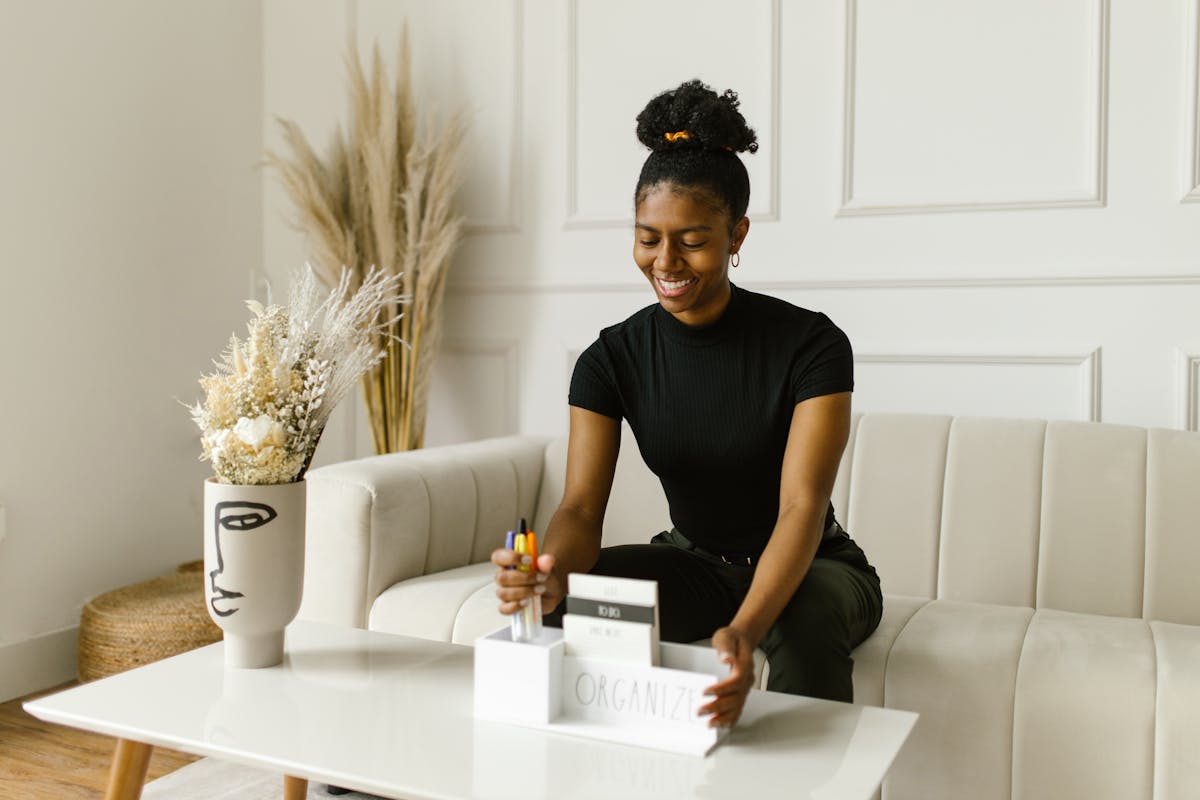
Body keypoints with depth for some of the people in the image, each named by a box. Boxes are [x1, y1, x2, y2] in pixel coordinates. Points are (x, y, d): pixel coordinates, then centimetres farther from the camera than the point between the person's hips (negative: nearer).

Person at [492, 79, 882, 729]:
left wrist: (744, 630, -47)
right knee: (570, 597, -23)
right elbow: (581, 505, -17)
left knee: (807, 616, -36)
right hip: (696, 564, 3)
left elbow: (801, 508, -28)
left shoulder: (812, 345, -18)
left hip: (814, 565, -2)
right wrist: (551, 574, -42)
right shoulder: (613, 358, -8)